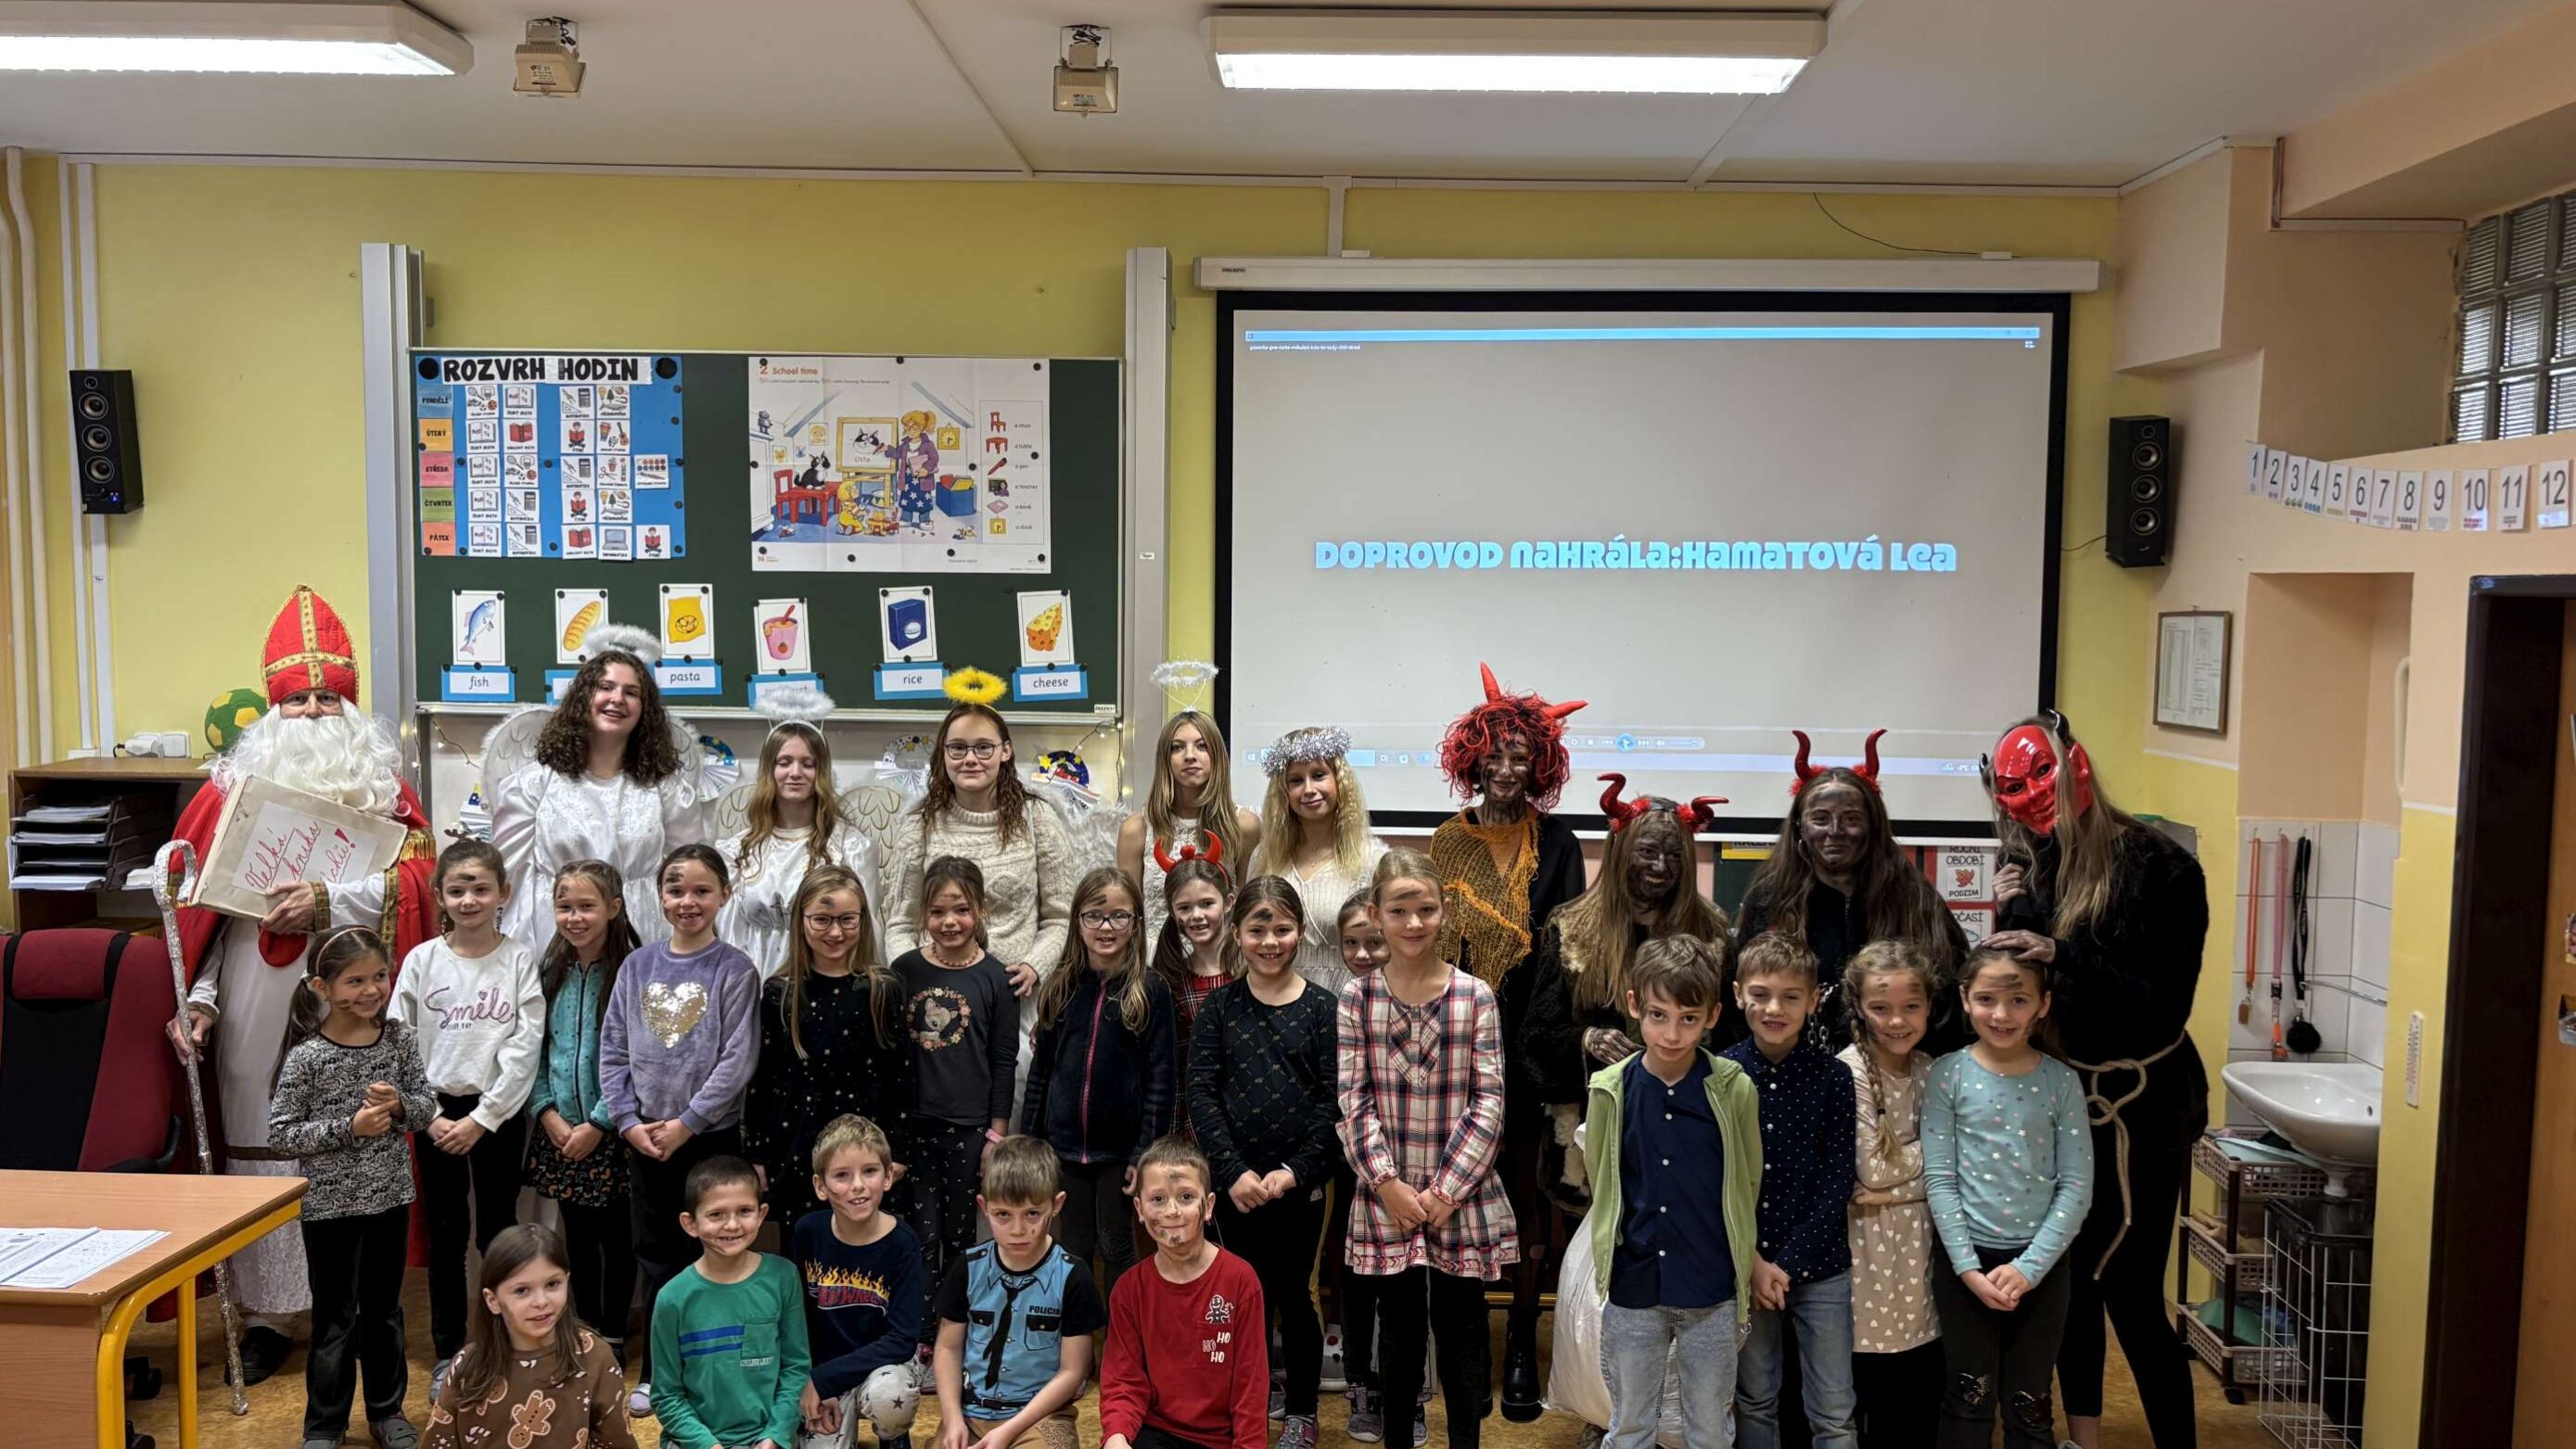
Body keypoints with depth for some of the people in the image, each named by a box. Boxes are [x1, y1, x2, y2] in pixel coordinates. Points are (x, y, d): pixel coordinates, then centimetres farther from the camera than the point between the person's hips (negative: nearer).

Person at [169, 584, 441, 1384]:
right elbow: (204, 907, 4)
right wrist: (200, 999, -7)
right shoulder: (234, 787, 8)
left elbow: (413, 882, -8)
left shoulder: (384, 786, 6)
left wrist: (326, 903, -22)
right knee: (261, 1148, 3)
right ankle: (268, 1313, 15)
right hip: (256, 1013, 1)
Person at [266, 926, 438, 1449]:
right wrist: (349, 1128, -22)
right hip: (330, 1204, -4)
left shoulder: (400, 1039, -4)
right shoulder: (307, 1057, -15)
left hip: (390, 1196, 4)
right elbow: (281, 1132, -13)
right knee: (335, 1317, 7)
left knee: (384, 1309, 16)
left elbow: (427, 1106, 3)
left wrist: (400, 1105, -19)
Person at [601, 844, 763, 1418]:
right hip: (644, 1139, 4)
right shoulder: (638, 967, 4)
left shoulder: (735, 971, -7)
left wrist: (685, 1123, -14)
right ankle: (658, 1372, 24)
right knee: (655, 1257, 12)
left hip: (712, 1137, -3)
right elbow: (612, 1050, 5)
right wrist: (629, 1121, -5)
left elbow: (737, 1061, -12)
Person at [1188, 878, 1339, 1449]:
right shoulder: (1220, 1007, 2)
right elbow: (1202, 1093, -4)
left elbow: (1332, 1099, -5)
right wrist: (1233, 1171, -14)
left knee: (1292, 1294, 7)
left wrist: (1296, 1169, -14)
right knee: (1251, 1293, 10)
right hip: (1236, 1181, 1)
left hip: (1300, 1182, -1)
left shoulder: (1320, 1007, -1)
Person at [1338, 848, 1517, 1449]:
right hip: (1388, 1196, 1)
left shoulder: (1476, 997, -3)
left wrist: (1447, 1189, -10)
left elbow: (1489, 1101, -5)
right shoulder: (1356, 998, -1)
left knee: (1460, 1327, 9)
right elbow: (1353, 1100, -3)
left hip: (1462, 1198, 0)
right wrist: (1387, 1183, -11)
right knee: (1399, 1326, 12)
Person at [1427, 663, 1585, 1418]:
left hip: (1530, 1037, -1)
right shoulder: (1448, 841, 7)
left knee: (1527, 1184, 1)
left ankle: (1522, 1342, 10)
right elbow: (1429, 939, 9)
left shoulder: (1556, 842, 4)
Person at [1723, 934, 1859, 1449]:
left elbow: (1835, 1185, -7)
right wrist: (1750, 1261, -11)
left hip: (1819, 1265, -1)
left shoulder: (1833, 1077, -7)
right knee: (1755, 1401, 14)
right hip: (1741, 1265, 1)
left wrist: (1787, 1263, -12)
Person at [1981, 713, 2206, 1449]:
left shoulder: (2157, 866, -15)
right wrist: (2009, 919, -14)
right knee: (2070, 1277, 15)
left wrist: (2061, 954, -26)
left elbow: (2166, 1004, -18)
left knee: (2130, 1292, -3)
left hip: (2140, 1107, -5)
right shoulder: (2031, 866, 0)